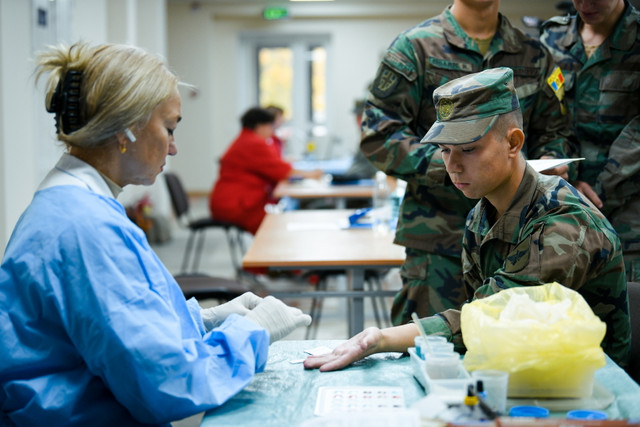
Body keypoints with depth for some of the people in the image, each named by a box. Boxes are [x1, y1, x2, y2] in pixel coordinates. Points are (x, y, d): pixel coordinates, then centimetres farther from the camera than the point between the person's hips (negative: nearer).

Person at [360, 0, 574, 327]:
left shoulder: (533, 55, 13)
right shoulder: (417, 46, 0)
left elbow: (551, 129, 22)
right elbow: (378, 136, -6)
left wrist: (549, 160, -2)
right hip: (438, 238, -4)